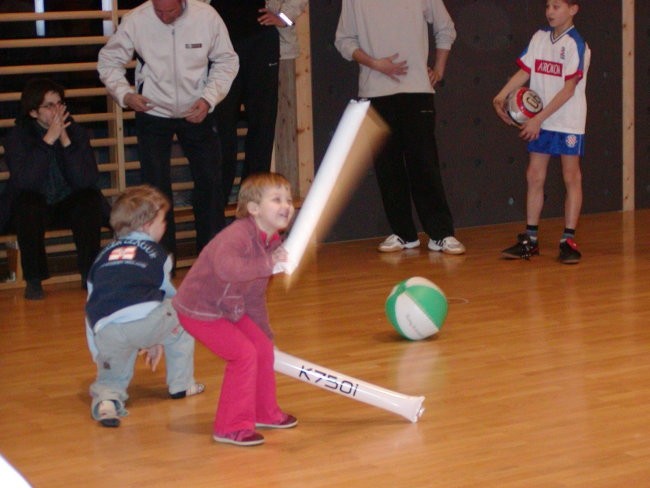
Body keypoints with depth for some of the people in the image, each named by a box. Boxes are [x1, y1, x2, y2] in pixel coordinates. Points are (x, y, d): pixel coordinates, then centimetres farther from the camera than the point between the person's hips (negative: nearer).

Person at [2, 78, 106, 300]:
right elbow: (23, 181, -29)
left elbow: (87, 180, -19)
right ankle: (33, 279, -22)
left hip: (68, 206, 2)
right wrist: (48, 140, -31)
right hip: (33, 208, -2)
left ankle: (89, 272, -17)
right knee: (27, 202, -34)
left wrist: (66, 141, -27)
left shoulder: (76, 132, -6)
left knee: (91, 199, -28)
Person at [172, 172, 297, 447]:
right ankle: (231, 427, -4)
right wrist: (268, 264, -45)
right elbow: (226, 267, -50)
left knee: (263, 349, 10)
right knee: (244, 354, -14)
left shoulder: (273, 244, 2)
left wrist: (266, 335, 21)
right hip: (199, 309, -9)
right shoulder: (238, 234, -27)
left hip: (230, 309, 9)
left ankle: (265, 413, 30)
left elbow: (255, 298, 15)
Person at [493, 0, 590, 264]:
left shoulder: (576, 44, -12)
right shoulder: (539, 37, 6)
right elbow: (525, 71, 8)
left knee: (571, 178, 2)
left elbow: (568, 89, -16)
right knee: (534, 177, 6)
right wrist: (501, 96, -7)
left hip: (568, 122, -6)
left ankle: (568, 240, 5)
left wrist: (539, 118, -19)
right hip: (539, 122, 6)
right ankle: (530, 239, 13)